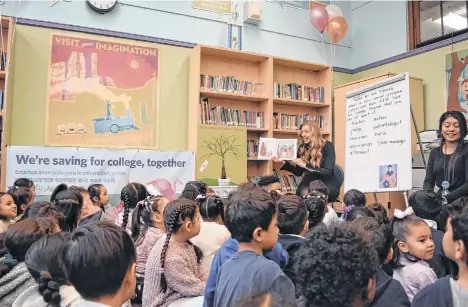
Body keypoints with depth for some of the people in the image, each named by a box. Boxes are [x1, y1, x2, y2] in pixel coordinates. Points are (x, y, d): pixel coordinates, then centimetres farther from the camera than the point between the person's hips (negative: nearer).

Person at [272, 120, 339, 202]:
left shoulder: (328, 146, -6)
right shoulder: (302, 147, 5)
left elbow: (328, 172, -16)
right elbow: (299, 172, 12)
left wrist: (305, 165, -25)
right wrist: (283, 163, -4)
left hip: (327, 184, -2)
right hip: (308, 184, 3)